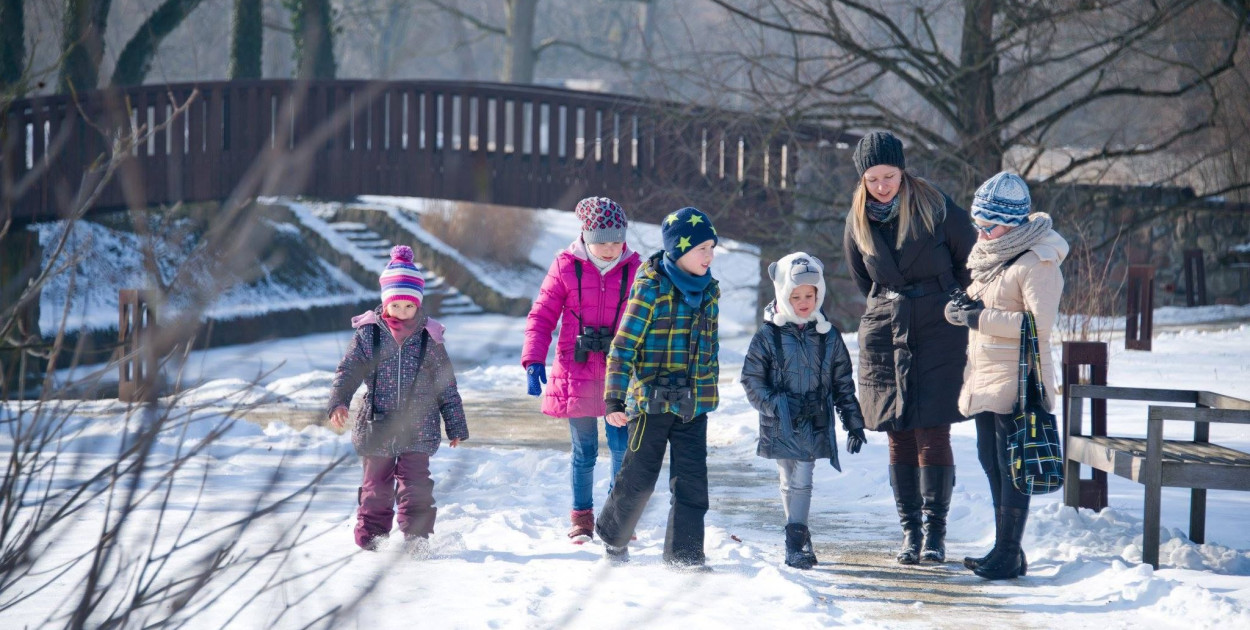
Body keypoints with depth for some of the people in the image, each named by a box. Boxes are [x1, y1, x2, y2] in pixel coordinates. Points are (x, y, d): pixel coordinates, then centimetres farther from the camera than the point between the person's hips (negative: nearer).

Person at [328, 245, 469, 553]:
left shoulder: (429, 337, 2)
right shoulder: (368, 333, 0)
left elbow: (447, 386, 8)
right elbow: (348, 370, -1)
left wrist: (456, 426, 11)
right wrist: (339, 402, -19)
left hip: (418, 428, 0)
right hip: (376, 426, 0)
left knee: (415, 484, -9)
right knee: (376, 485, 7)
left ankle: (416, 536, -2)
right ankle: (371, 537, 19)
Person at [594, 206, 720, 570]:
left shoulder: (709, 291, 8)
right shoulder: (651, 288, -12)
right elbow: (623, 346, -13)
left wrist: (709, 389, 22)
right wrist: (614, 400, -16)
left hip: (693, 403, 5)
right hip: (653, 400, -5)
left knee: (692, 479, 0)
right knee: (640, 476, 3)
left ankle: (684, 554, 6)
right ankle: (613, 536, 27)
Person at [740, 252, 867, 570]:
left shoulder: (828, 336, 5)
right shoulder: (767, 335, -3)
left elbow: (843, 384, 11)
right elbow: (751, 381, -2)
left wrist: (854, 422, 10)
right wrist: (777, 405, -14)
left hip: (814, 424, 1)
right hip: (780, 425, -1)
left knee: (801, 482, -2)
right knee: (791, 482, 2)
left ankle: (797, 540, 7)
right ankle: (798, 539, 10)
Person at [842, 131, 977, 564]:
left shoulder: (937, 211, -8)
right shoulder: (858, 223, 4)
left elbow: (970, 266, 5)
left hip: (939, 335, -3)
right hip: (884, 337, 3)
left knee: (933, 435, -8)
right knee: (899, 439, 3)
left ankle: (936, 531, -1)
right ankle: (909, 532, 10)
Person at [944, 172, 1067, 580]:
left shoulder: (1037, 263, -15)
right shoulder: (989, 254, 13)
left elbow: (1040, 322, -23)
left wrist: (980, 318, -22)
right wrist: (962, 308, 5)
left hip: (1018, 381, -9)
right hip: (985, 378, 9)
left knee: (1012, 469, -6)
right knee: (992, 465, 14)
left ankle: (1008, 554, -2)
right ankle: (1006, 551, 23)